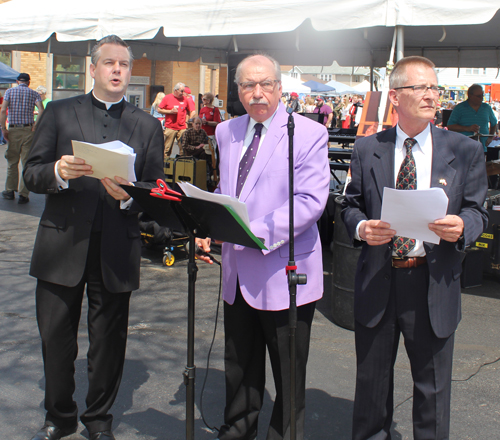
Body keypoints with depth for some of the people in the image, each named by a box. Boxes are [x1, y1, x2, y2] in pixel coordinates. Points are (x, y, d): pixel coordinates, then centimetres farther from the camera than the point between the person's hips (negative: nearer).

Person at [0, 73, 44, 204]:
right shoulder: (34, 94, 5)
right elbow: (41, 110, -13)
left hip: (13, 130, 0)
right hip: (28, 131, 0)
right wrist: (36, 124, -5)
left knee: (12, 162, 13)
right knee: (27, 163, 3)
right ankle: (23, 194, 1)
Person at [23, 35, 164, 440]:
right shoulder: (59, 113, 9)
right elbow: (32, 174, 3)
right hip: (63, 244, 0)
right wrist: (59, 172, -18)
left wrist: (128, 194, -16)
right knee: (55, 338, 8)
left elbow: (157, 189, 5)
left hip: (116, 250, 0)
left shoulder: (147, 126, 10)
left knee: (108, 341, 8)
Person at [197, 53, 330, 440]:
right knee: (239, 368, 19)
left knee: (289, 376, 8)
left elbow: (311, 201, -18)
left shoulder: (309, 133, -8)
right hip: (237, 272, 6)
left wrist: (259, 232, -26)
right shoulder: (227, 132, 11)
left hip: (283, 272, -6)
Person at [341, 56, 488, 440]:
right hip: (377, 280, 1)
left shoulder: (465, 151, 2)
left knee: (433, 385, 11)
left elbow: (477, 211, 3)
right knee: (372, 380, 16)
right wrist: (361, 227, -14)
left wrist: (461, 226, -20)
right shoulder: (367, 149, 4)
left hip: (434, 284, -1)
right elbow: (351, 204, 8)